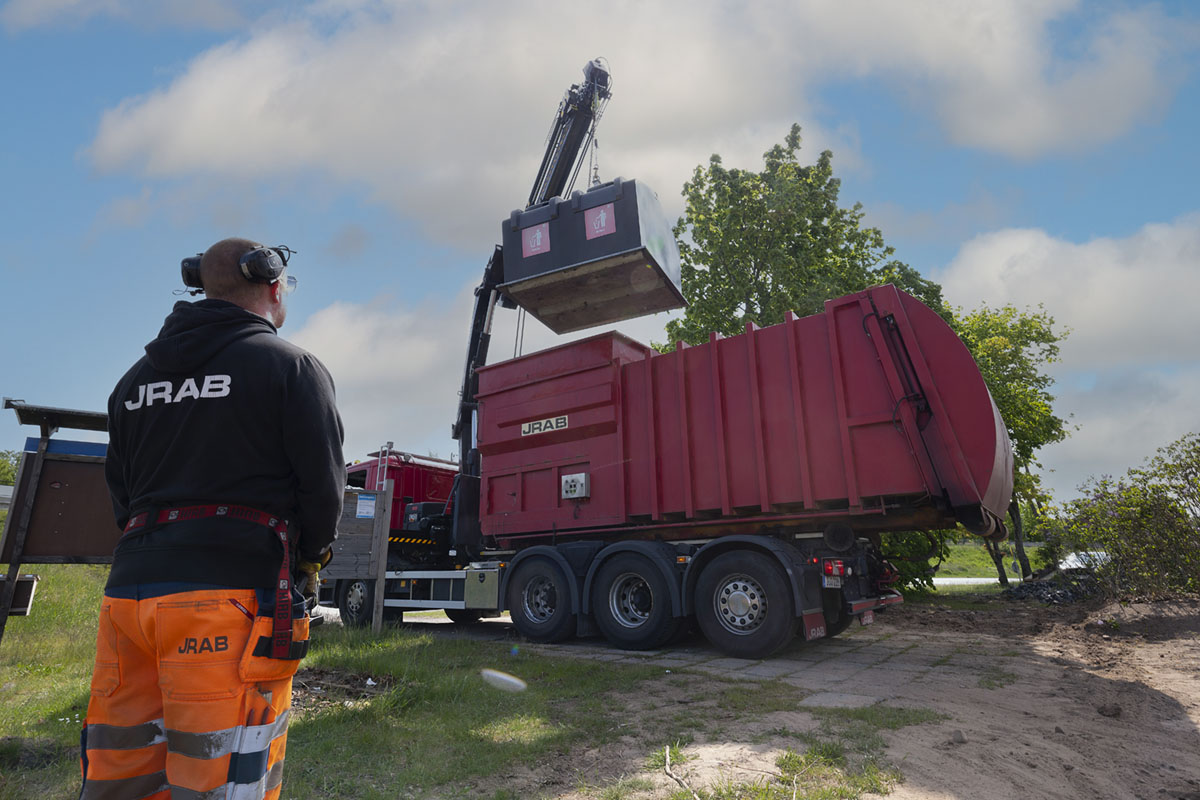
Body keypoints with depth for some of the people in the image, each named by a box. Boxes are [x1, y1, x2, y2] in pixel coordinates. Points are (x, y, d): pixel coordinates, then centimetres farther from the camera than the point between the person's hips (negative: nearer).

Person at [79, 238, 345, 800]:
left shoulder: (138, 376, 19)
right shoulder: (292, 367, -1)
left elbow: (120, 491, 20)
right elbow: (322, 484, -5)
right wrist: (310, 559, 11)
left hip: (131, 585, 7)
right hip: (231, 593, -6)